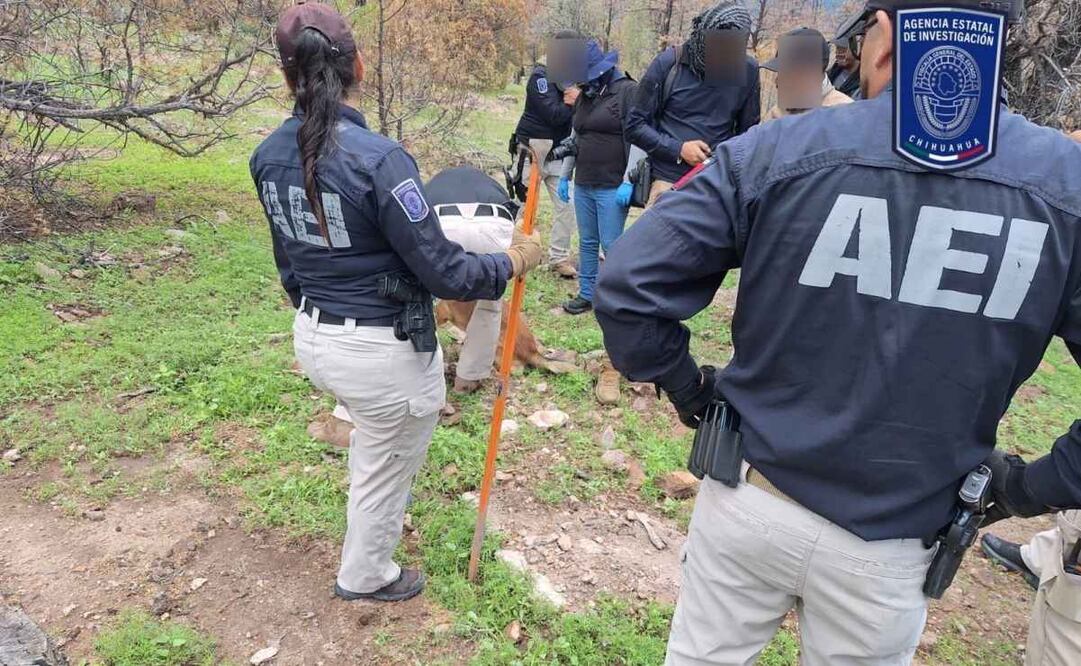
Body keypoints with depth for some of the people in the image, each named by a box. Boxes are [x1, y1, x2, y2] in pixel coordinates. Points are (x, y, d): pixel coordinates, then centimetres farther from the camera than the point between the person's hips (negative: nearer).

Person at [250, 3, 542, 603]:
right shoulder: (378, 158, -25)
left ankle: (381, 522, 61)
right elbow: (441, 271, -22)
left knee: (377, 448, 36)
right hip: (384, 350, -7)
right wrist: (513, 264, -5)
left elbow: (288, 259, 11)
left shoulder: (270, 156, -2)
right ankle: (366, 577, 43)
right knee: (385, 467, 19)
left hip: (312, 338, 8)